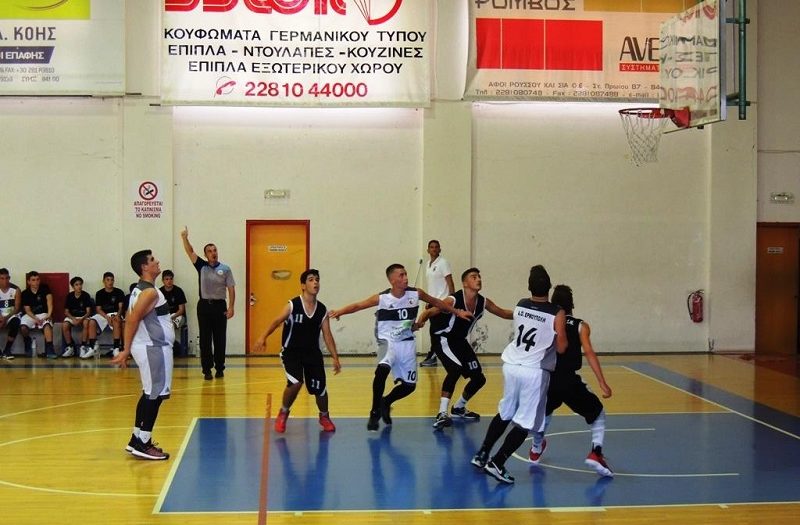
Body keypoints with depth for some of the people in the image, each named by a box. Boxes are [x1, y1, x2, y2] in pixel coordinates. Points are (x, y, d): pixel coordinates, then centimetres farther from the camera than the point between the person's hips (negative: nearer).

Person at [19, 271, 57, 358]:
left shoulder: (45, 288, 1)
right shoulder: (25, 293, 0)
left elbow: (49, 301, -10)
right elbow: (27, 310, -4)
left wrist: (49, 314, -27)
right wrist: (36, 319, -22)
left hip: (43, 314, -1)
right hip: (30, 315, 1)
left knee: (47, 325, -34)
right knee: (23, 327, -29)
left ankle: (49, 350, -41)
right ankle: (28, 343, 3)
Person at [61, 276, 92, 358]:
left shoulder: (86, 296, -4)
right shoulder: (69, 296, 1)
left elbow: (88, 311, -7)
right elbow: (66, 311, 1)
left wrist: (81, 319, -25)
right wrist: (73, 319, -18)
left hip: (83, 316, -2)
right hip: (71, 316, 2)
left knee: (86, 323, -36)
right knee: (64, 325, -29)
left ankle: (82, 346, -26)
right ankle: (70, 347, -16)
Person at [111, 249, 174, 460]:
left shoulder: (141, 290, 15)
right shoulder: (150, 292, -16)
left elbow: (131, 320, 15)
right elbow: (133, 319, -22)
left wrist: (127, 350, 14)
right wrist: (126, 351, -19)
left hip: (150, 347, 10)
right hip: (153, 348, -10)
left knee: (150, 394, 15)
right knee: (156, 394, -6)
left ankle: (137, 440, 21)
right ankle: (142, 444, -3)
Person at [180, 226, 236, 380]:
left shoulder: (225, 269, 2)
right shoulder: (201, 266, 5)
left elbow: (231, 289, 0)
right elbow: (190, 252, -4)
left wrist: (231, 307, -8)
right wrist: (185, 238, -19)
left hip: (219, 306, -1)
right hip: (204, 305, 1)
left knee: (219, 339, 3)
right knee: (205, 339, 2)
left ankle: (220, 368, 12)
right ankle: (207, 369, 7)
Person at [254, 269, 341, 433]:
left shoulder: (322, 310, 0)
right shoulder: (293, 305, -11)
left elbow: (327, 335, 4)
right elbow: (277, 321, -21)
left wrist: (335, 358, 0)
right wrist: (263, 337, -38)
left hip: (312, 353, 3)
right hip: (291, 352, -3)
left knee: (320, 388, 0)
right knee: (295, 383, -23)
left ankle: (324, 417, 32)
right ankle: (283, 414, 5)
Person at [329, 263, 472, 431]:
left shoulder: (416, 294, -5)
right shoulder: (382, 298, -13)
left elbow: (437, 302, 10)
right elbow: (358, 305, -17)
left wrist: (457, 312, 17)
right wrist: (339, 312, -35)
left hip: (407, 343, 4)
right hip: (388, 341, -4)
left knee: (409, 385, 7)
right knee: (382, 369, -33)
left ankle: (386, 402, 36)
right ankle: (375, 413, -18)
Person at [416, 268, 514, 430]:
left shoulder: (483, 302, -6)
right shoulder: (453, 300, -24)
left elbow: (503, 313, 8)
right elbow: (429, 312, -25)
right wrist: (419, 322, -45)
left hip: (461, 342, 7)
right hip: (445, 340, -7)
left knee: (479, 378, 10)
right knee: (456, 370, -32)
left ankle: (459, 408, 34)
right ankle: (442, 414, -29)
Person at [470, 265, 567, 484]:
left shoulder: (520, 306, 5)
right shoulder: (557, 314, -11)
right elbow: (561, 348, -9)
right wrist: (563, 327, 7)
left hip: (511, 365, 6)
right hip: (534, 372, -6)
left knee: (505, 413, 23)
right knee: (525, 423, 3)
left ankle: (482, 455, 25)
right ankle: (496, 463, -4)